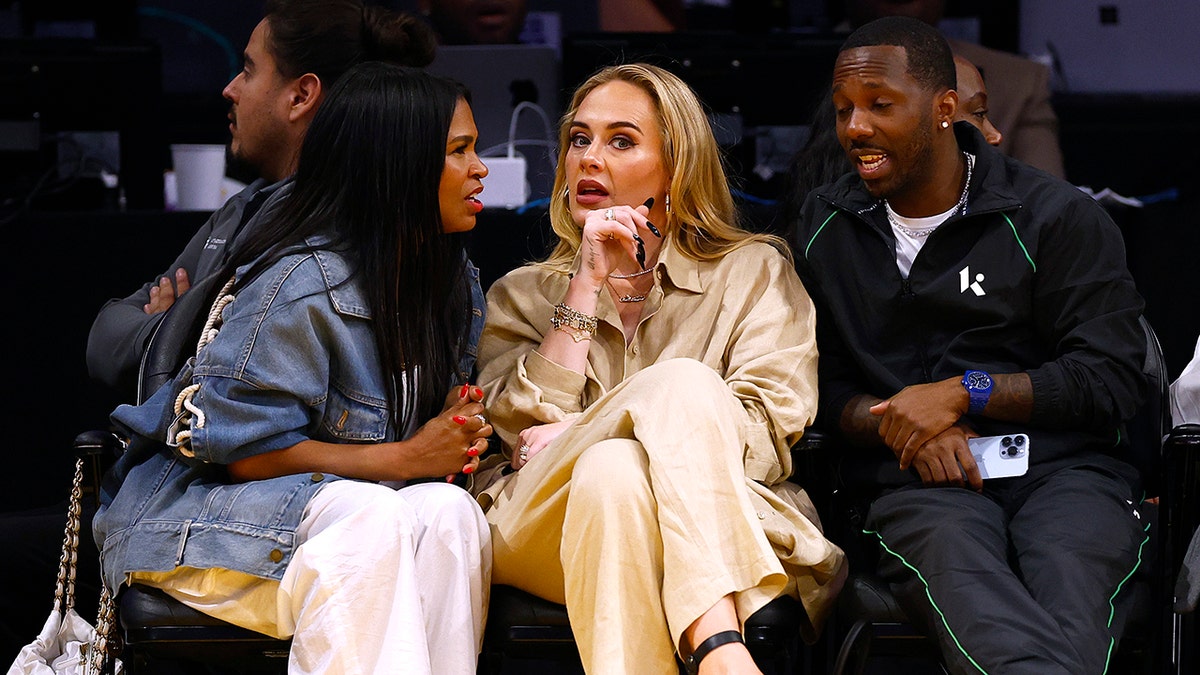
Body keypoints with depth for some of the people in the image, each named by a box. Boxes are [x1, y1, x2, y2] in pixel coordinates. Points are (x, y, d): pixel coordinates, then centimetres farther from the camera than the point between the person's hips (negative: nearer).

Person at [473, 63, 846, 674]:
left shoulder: (754, 273, 18)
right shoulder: (523, 295, 23)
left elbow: (767, 427, 1)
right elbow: (526, 431, 5)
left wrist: (580, 434, -5)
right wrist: (588, 284, 1)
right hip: (545, 530, 1)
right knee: (680, 381, -30)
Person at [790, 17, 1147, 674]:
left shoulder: (1057, 218, 7)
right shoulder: (822, 230, 19)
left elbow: (1111, 378, 1)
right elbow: (815, 379, 14)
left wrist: (964, 393, -7)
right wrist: (892, 421, -6)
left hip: (1061, 466, 0)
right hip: (913, 483, 0)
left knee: (1068, 577, -39)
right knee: (952, 558, -40)